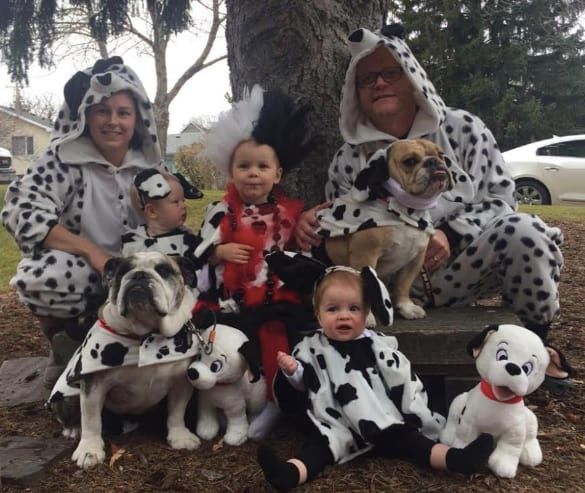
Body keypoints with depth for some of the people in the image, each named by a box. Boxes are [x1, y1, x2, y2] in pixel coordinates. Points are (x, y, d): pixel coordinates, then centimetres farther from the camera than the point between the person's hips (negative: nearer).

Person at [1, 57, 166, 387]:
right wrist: (91, 250, -30)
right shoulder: (63, 160, -11)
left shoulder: (148, 166, 2)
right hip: (80, 273, -4)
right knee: (45, 274, -37)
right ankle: (67, 355, -1)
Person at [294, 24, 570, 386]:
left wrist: (452, 235, -20)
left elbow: (501, 196, -2)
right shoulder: (350, 158, 6)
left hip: (457, 267, -1)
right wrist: (315, 225, -11)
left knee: (523, 231, -31)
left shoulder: (462, 128, 1)